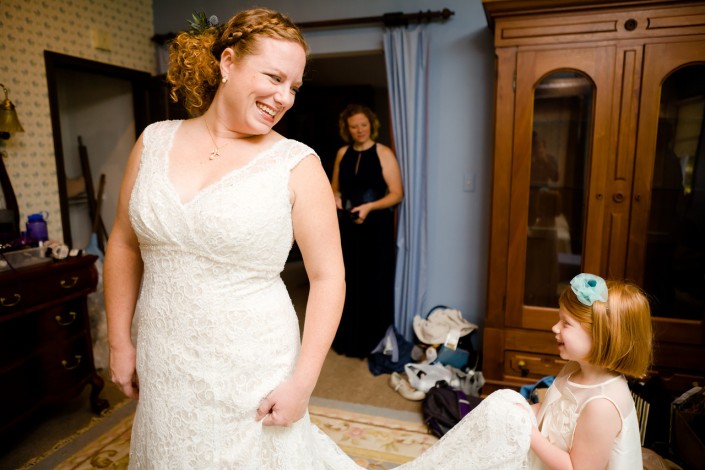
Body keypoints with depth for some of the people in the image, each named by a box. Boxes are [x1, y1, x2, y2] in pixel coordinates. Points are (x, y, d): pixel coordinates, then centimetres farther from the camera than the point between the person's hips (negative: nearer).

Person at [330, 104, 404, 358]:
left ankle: (373, 343, 16)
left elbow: (397, 193, -9)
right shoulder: (343, 153, 9)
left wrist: (370, 206, -22)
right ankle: (347, 339, 26)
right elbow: (334, 187, 18)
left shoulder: (384, 153, -5)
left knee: (374, 283, 1)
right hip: (347, 226, 4)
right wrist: (335, 198, -4)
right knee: (347, 281, 10)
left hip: (376, 227, -4)